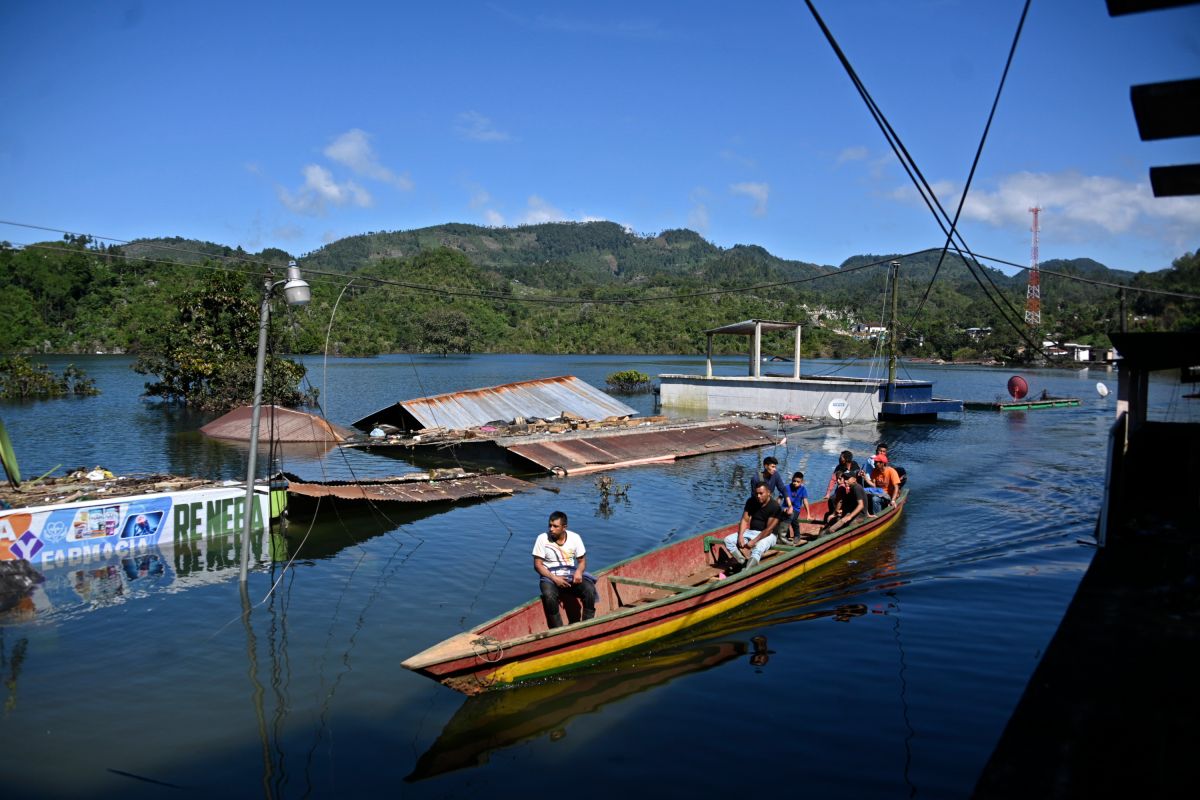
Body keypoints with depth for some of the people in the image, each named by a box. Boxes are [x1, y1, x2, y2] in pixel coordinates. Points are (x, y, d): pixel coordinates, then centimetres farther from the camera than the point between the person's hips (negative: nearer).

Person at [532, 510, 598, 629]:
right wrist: (554, 578, -19)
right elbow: (538, 564, -6)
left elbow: (582, 560, 7)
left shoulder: (575, 538, -1)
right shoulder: (542, 539, -7)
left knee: (590, 589, -27)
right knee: (549, 595, -35)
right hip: (550, 576, -2)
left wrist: (579, 571, -17)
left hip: (572, 575, 2)